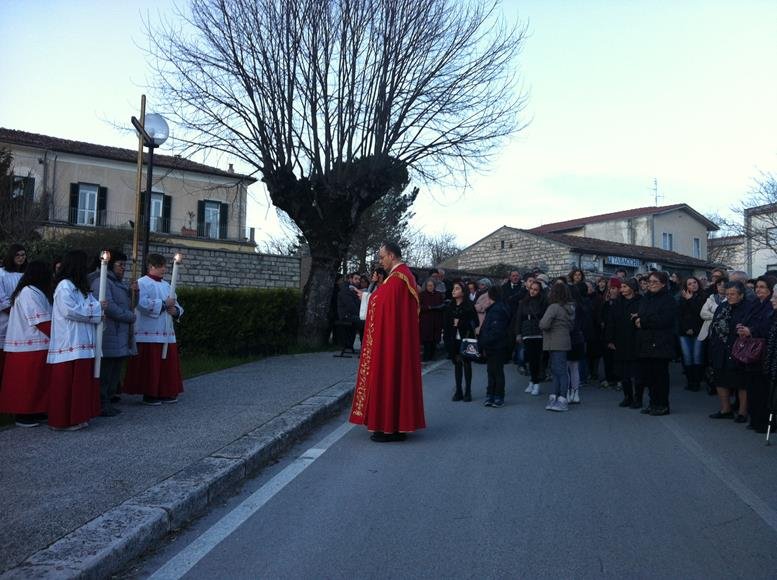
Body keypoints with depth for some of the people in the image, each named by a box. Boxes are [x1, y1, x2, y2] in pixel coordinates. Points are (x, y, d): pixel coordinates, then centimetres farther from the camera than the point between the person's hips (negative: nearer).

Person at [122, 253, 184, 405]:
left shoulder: (166, 285, 19)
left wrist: (175, 310, -2)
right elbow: (143, 304, -21)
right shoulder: (142, 283, -5)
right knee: (150, 365, -3)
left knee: (168, 364, 9)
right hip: (149, 334, -7)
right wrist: (164, 304, -15)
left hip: (167, 334, 7)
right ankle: (149, 394, 8)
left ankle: (166, 393, 19)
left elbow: (177, 306, 22)